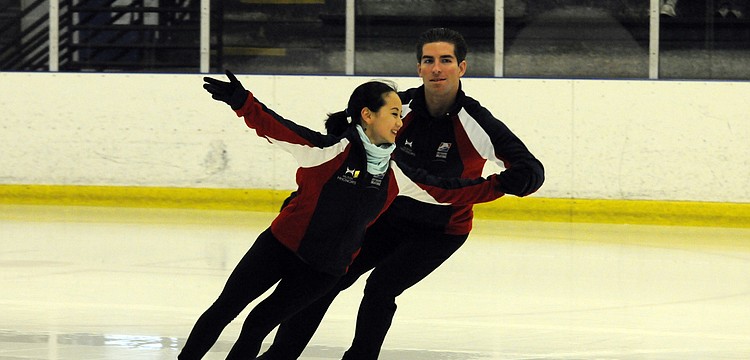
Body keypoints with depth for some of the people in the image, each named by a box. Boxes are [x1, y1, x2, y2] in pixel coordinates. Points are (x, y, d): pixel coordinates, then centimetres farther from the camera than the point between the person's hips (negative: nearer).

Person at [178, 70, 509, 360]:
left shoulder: (395, 173, 0)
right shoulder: (332, 149, -18)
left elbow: (445, 191, 8)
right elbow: (279, 130, -29)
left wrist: (497, 186, 4)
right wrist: (243, 102, -45)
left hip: (325, 270, 3)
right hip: (280, 247, -3)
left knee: (261, 322, 4)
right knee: (224, 309, 3)